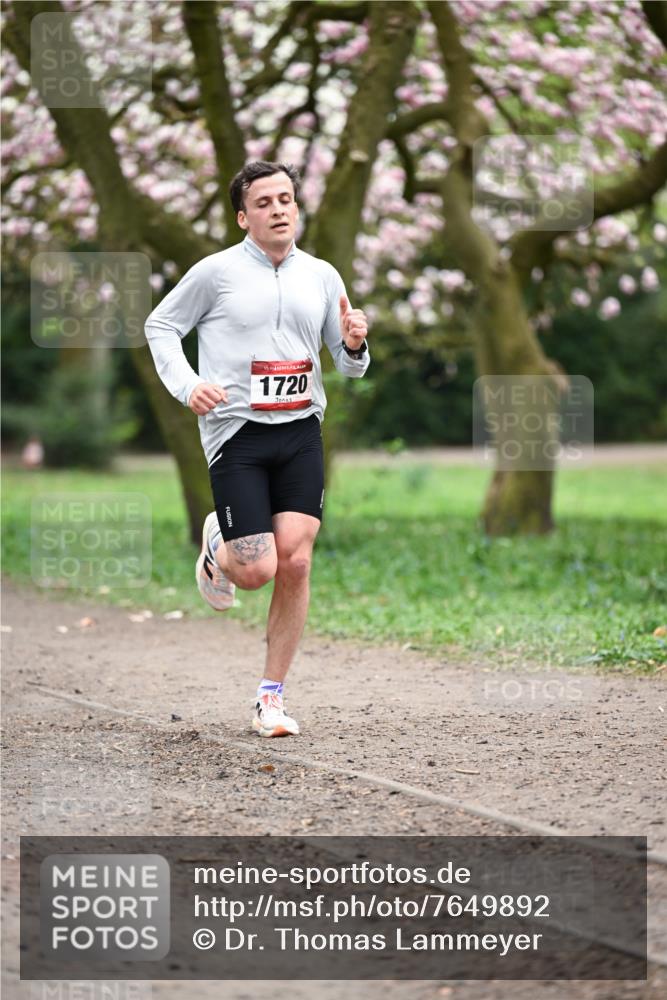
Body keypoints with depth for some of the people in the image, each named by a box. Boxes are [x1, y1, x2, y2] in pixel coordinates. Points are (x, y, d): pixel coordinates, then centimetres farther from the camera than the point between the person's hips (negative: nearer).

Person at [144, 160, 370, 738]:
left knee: (295, 561, -8)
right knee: (256, 572, -11)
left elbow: (350, 366, 18)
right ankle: (216, 545, 28)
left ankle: (272, 699, 4)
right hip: (235, 431, -3)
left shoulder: (322, 276, 11)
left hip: (300, 431, 3)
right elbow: (161, 325, 10)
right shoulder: (217, 272, -1)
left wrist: (354, 346, -7)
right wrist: (186, 385, -6)